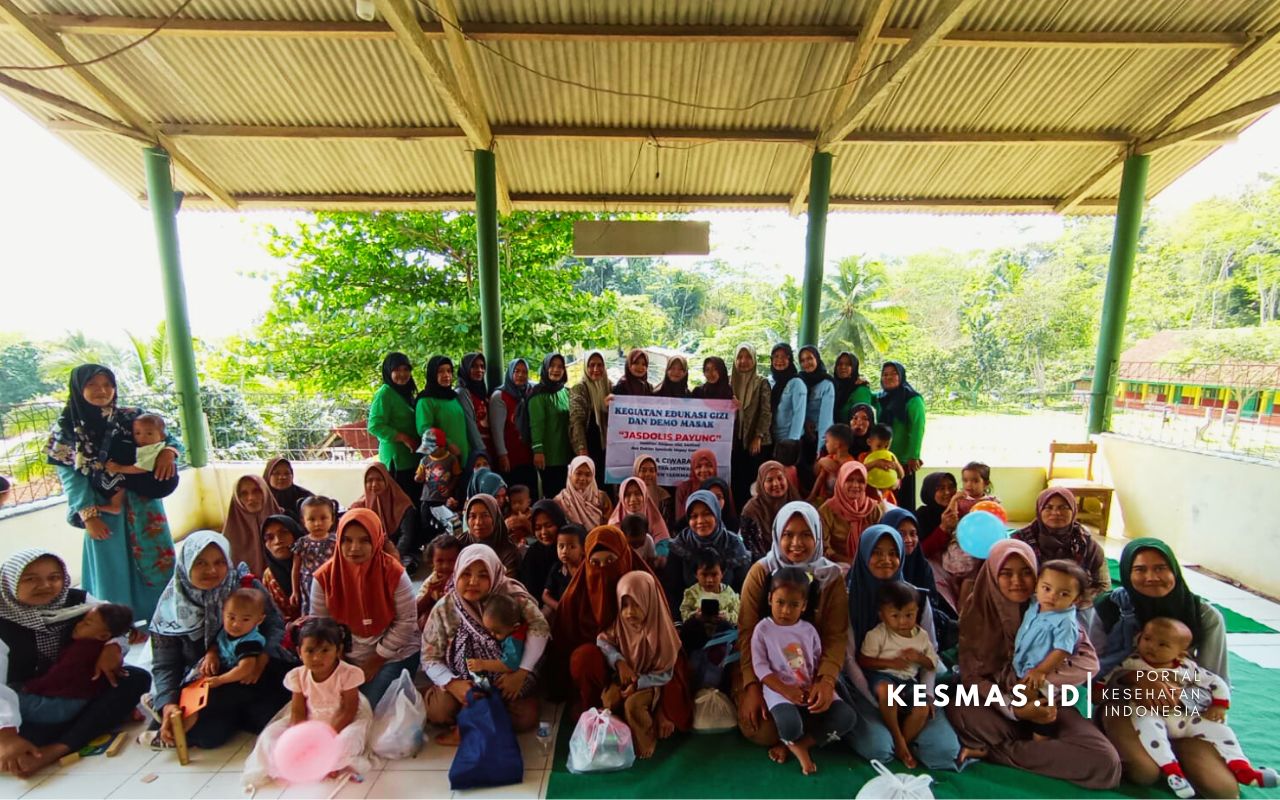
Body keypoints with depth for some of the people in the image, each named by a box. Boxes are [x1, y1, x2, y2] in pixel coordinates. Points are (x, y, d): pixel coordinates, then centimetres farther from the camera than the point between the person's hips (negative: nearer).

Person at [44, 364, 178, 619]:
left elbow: (166, 438, 5)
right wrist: (88, 515, -10)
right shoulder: (67, 428, -1)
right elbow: (70, 476, -3)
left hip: (143, 505, 2)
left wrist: (167, 451, -20)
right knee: (114, 572, 6)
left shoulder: (132, 417, 3)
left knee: (159, 562, 7)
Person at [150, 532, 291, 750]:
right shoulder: (172, 607, -4)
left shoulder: (247, 586, -9)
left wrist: (262, 659, -24)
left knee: (268, 718, -20)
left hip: (252, 676, -1)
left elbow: (275, 624, -6)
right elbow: (165, 664, -2)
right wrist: (168, 704, -17)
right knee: (206, 733, -24)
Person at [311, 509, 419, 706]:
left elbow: (406, 622, -14)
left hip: (394, 656, -3)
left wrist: (377, 660, -10)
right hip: (346, 658, 4)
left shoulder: (394, 573, -22)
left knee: (372, 707, -14)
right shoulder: (324, 577, -13)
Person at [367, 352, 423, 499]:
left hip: (412, 458, 8)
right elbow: (374, 426, -16)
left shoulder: (408, 392, 15)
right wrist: (403, 438, -17)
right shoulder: (384, 393, -8)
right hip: (396, 458, -7)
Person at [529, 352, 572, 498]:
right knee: (551, 494, -3)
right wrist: (537, 450, -20)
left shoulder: (566, 392, 12)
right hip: (547, 453, -6)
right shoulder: (539, 393, -7)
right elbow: (536, 424, -14)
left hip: (563, 452, 6)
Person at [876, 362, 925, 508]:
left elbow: (917, 429, -11)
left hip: (903, 460, -5)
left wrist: (914, 456, -18)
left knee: (903, 501, 0)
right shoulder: (881, 398, 12)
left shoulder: (912, 399, -5)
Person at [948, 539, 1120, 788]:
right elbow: (971, 674, -9)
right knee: (958, 713, -34)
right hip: (997, 703, -2)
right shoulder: (977, 610, -9)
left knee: (1105, 763, -27)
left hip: (1047, 702, 3)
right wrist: (1013, 709, -23)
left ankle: (997, 751, -15)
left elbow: (1089, 662, -11)